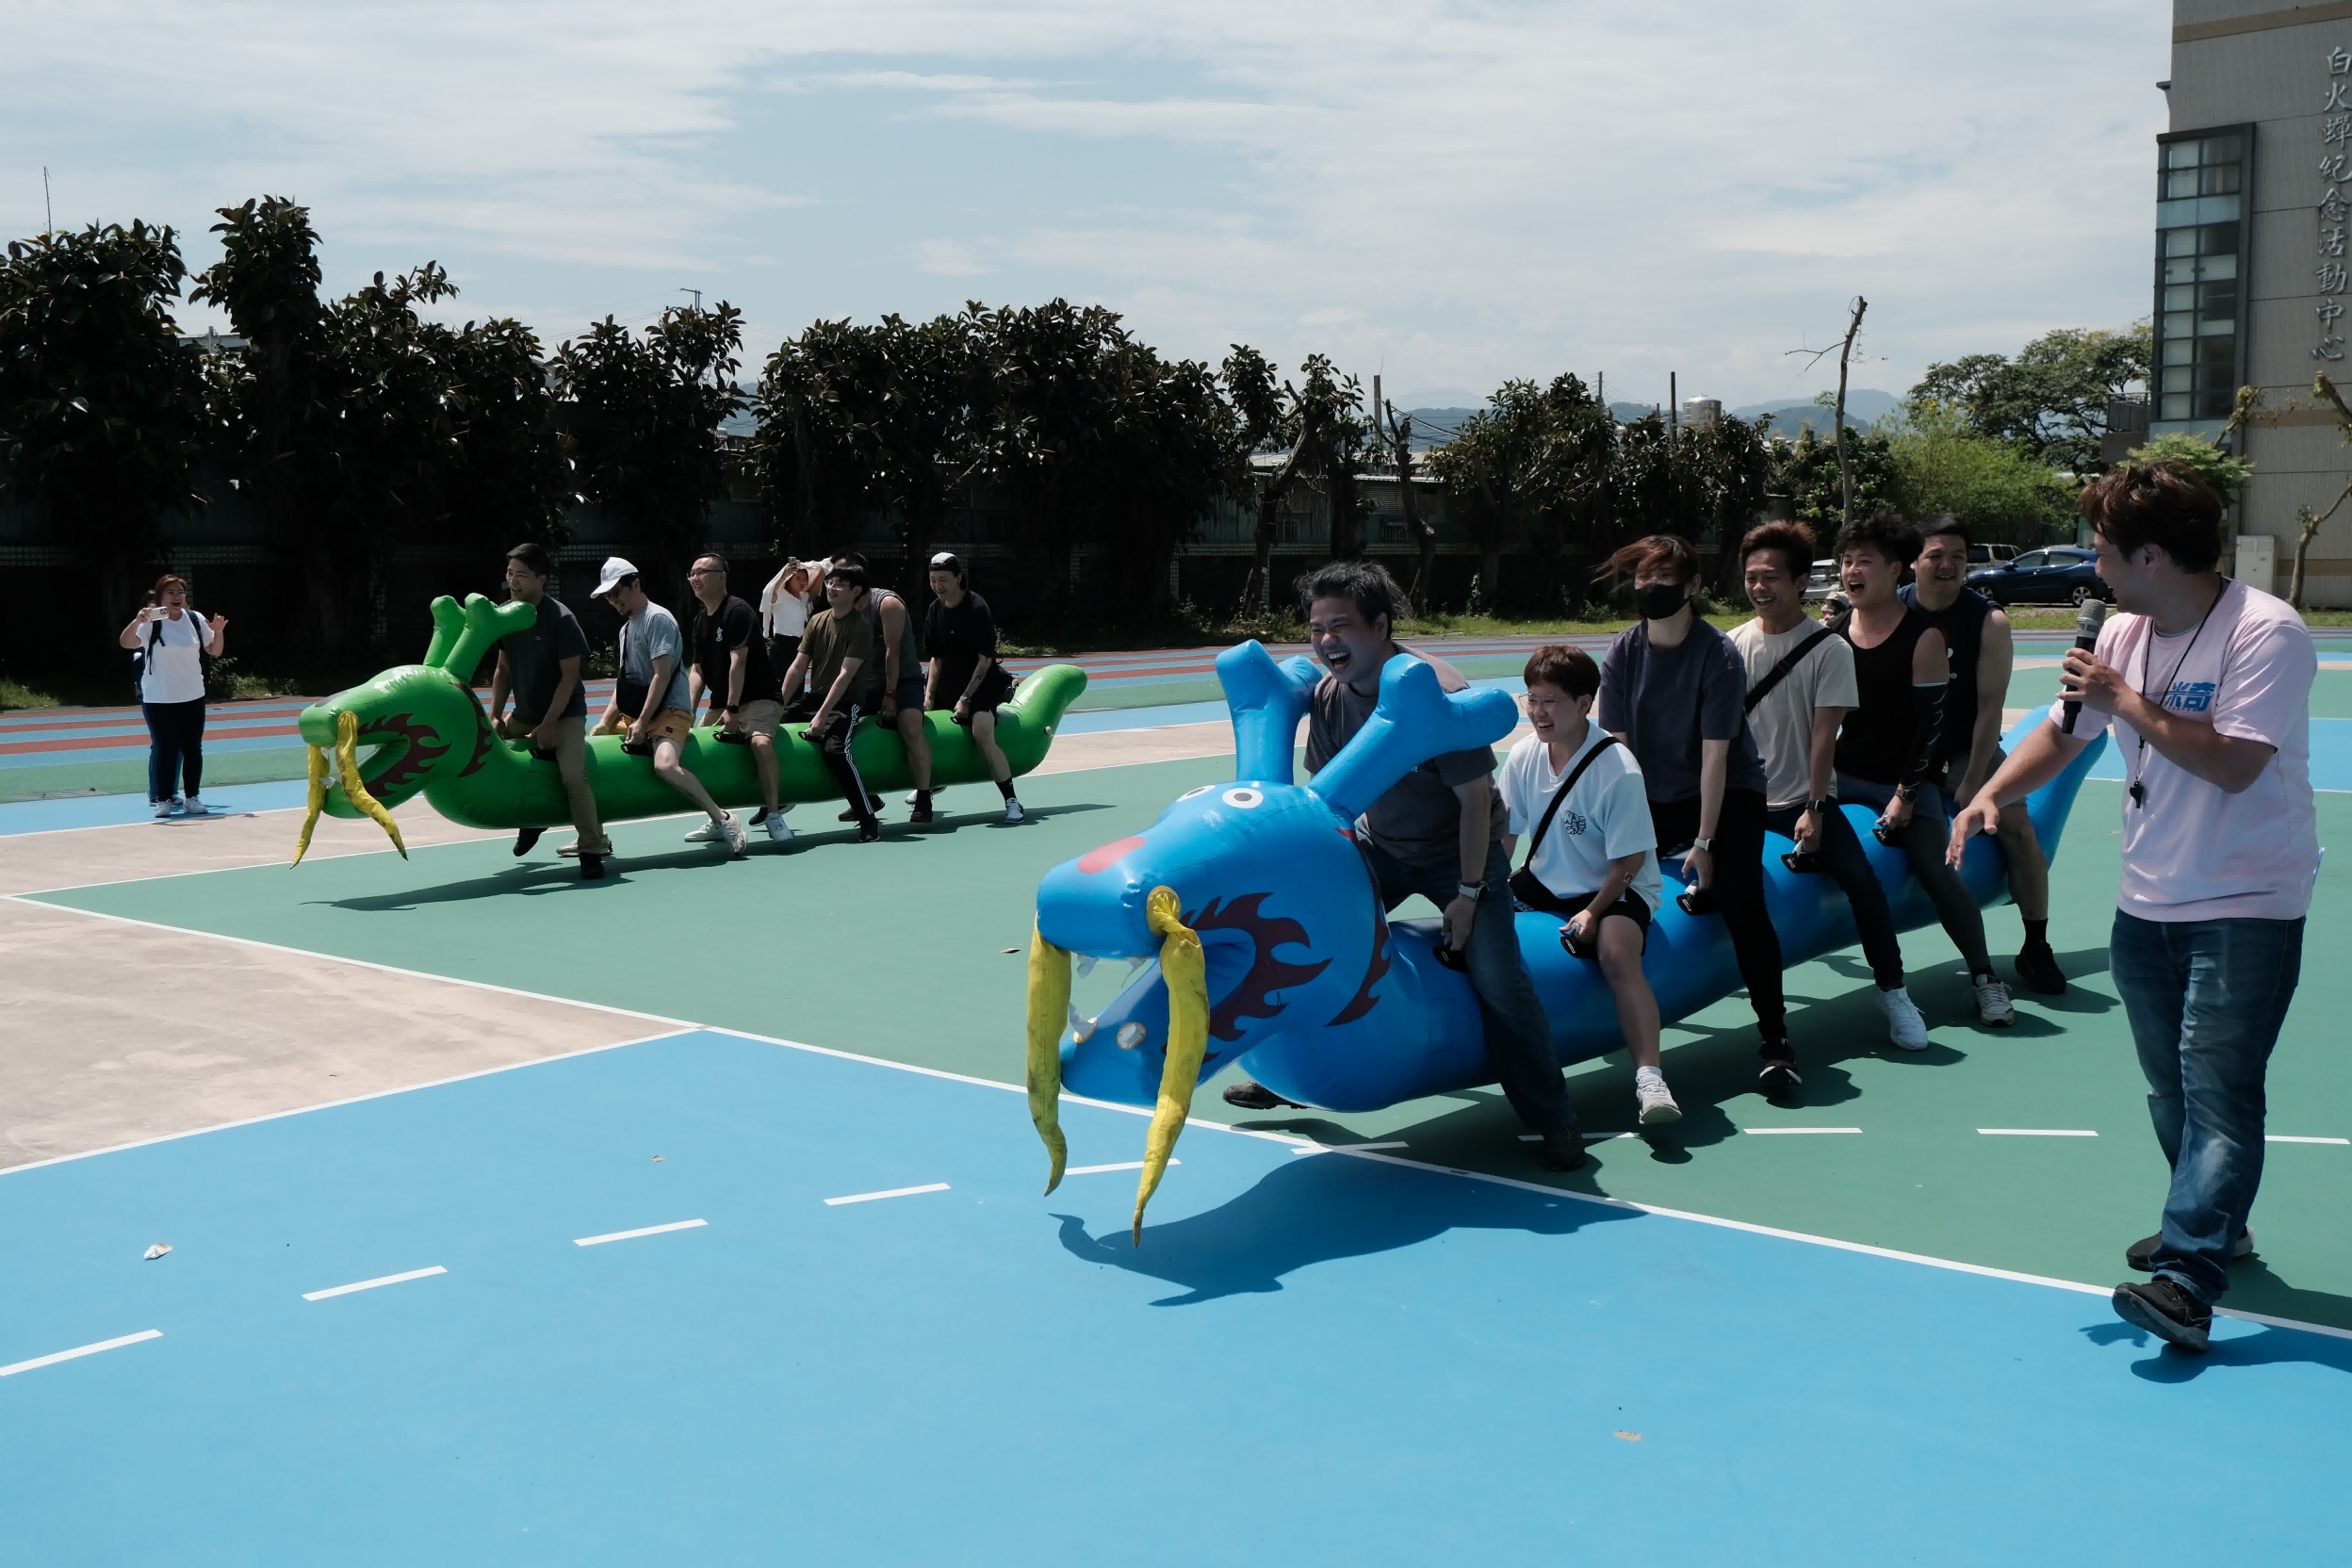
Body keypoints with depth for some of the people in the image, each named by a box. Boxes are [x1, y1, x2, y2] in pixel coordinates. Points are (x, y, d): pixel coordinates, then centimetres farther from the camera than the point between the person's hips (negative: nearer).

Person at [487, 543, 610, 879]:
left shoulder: (560, 618, -19)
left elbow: (569, 676, -17)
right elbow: (503, 669, 7)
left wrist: (549, 724, -20)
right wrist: (495, 716, -2)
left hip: (564, 714, -7)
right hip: (524, 713, 7)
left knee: (573, 776, -22)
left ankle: (592, 850, -13)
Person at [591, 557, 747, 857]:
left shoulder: (657, 619, -11)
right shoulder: (626, 627, 18)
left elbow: (662, 675, -19)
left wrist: (642, 723, -22)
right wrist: (605, 720, 12)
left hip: (670, 710, -10)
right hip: (635, 712, 10)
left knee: (665, 765, -35)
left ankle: (723, 820, -24)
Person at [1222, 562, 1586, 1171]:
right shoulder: (1327, 696, -13)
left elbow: (1476, 801, -22)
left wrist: (1468, 893, -19)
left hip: (1462, 851, -5)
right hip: (1380, 847, 5)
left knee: (1498, 980, -16)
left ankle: (1553, 1120, 1)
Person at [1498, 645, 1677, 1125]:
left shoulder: (1619, 771, -24)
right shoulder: (1524, 755, -7)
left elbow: (1630, 859, -18)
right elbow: (1504, 833, 0)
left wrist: (1594, 911, -25)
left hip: (1615, 888, -7)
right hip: (1545, 884, 7)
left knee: (1616, 953, -33)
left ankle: (1649, 1076, -33)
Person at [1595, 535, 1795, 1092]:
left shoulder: (1720, 656, -18)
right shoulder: (1621, 655, -7)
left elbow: (1715, 757, -19)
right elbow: (1618, 749, -7)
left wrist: (1703, 843, -20)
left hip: (1729, 792, -4)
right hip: (1653, 797, 4)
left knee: (1741, 902, -20)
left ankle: (1775, 1037, -11)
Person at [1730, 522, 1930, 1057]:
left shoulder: (1829, 648, -5)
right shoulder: (1733, 644, 3)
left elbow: (1824, 733, -9)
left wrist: (1813, 808, -14)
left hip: (1805, 800, -3)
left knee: (1861, 880, -18)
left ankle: (1893, 994, -1)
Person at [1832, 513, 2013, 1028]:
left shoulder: (1923, 638, -10)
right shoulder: (1833, 633, 3)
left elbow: (1931, 723, -11)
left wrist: (1906, 794, -15)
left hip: (1904, 780, -5)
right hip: (1843, 775, 5)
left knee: (1936, 873, -16)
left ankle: (1984, 977, -1)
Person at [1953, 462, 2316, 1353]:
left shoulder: (2265, 632, -17)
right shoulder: (2124, 633, 5)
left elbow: (2233, 764, -26)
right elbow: (2063, 732, 13)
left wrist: (2125, 699, -20)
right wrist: (1991, 792, -5)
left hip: (2245, 906, -7)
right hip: (2147, 903, 7)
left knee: (2216, 1088, -13)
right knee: (2171, 1087, 15)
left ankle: (2188, 1278, -17)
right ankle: (2217, 1225, 34)